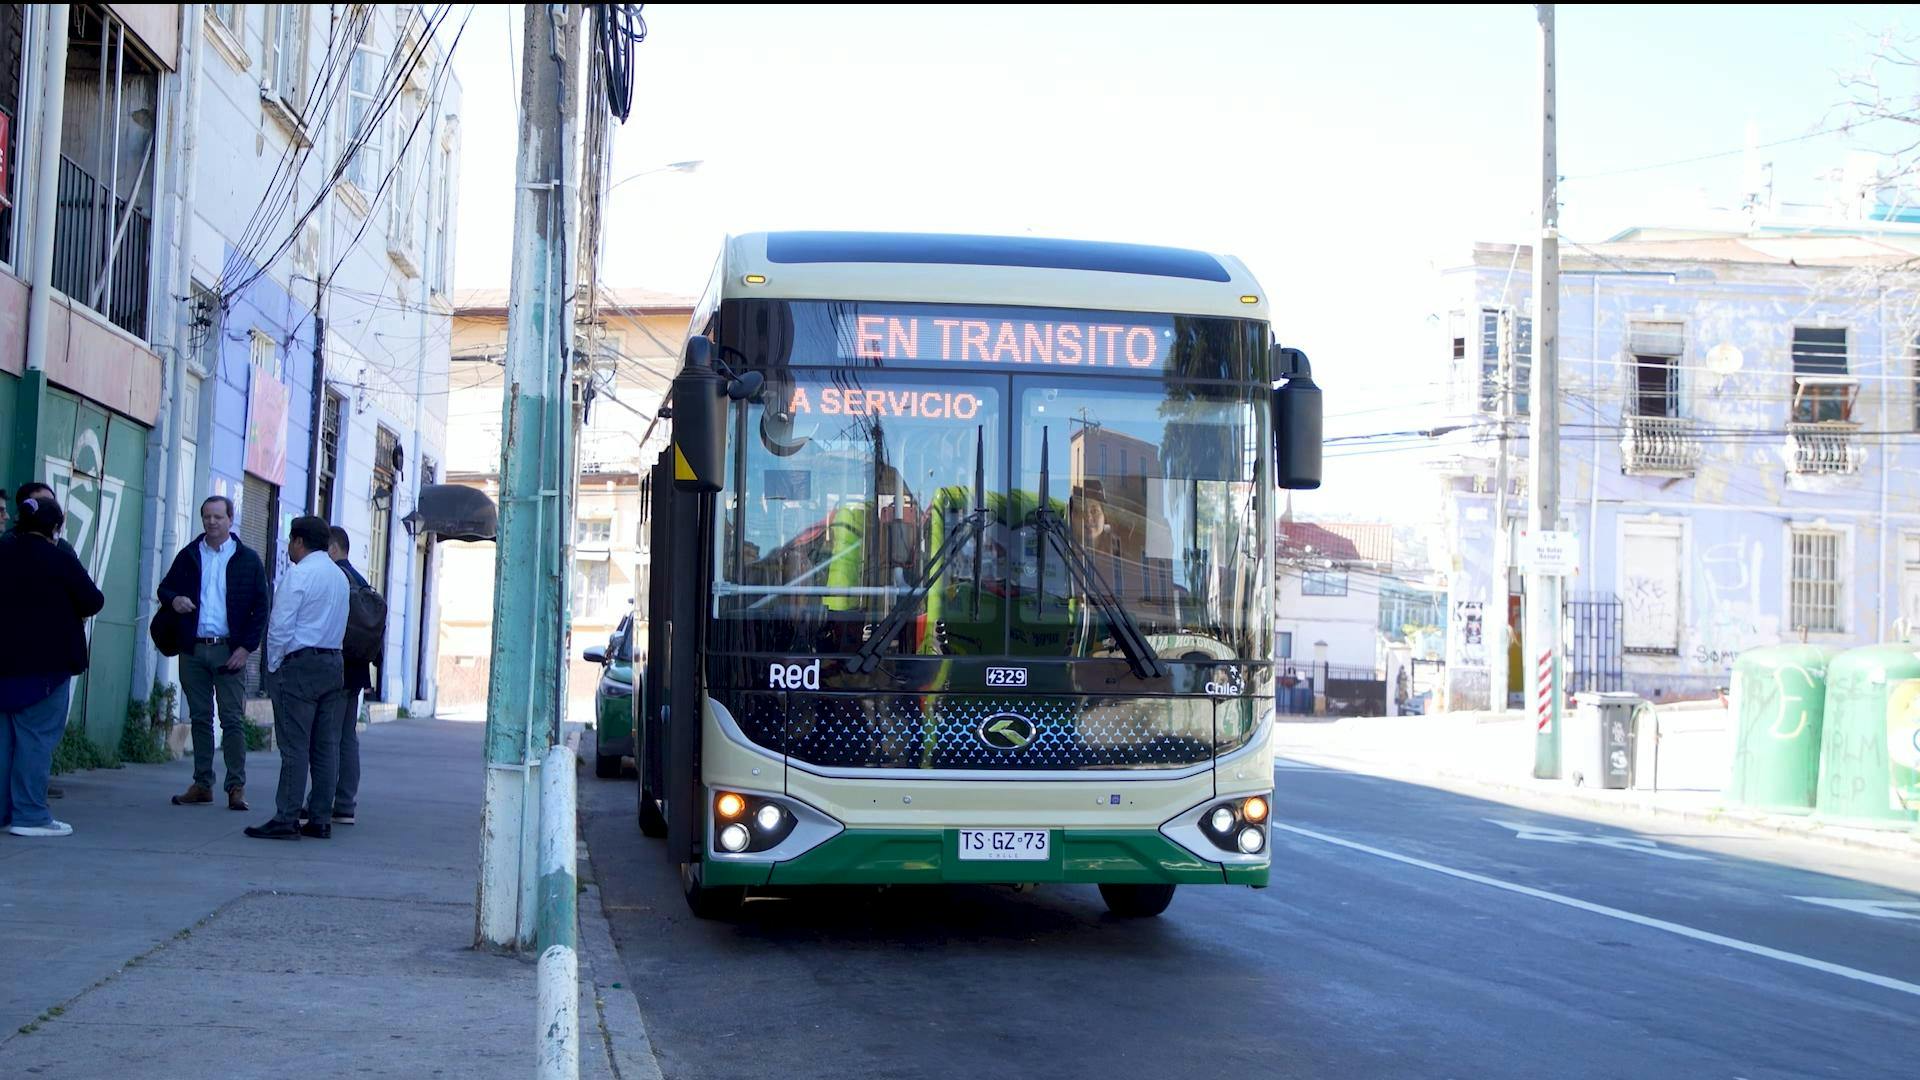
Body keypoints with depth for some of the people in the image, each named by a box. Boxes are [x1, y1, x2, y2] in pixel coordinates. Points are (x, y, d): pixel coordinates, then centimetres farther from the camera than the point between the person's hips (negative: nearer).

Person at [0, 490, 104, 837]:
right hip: (46, 659, -6)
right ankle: (29, 815, -5)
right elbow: (93, 601, -10)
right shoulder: (58, 558, -11)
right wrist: (74, 609, 10)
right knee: (37, 736, -3)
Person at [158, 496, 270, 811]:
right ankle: (202, 784, 12)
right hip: (193, 650, 3)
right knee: (200, 718, 7)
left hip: (229, 651, -3)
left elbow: (261, 607, 1)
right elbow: (164, 588, 19)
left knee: (233, 720, -4)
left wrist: (246, 647, -8)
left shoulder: (248, 560, 2)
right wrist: (173, 599, -7)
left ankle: (236, 786, -3)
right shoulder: (188, 556, 12)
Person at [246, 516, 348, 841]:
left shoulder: (300, 573, -10)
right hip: (333, 664, 8)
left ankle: (286, 820, -8)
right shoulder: (340, 576, 15)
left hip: (300, 664, -8)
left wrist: (274, 665, -2)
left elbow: (280, 625, -12)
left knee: (294, 746, -8)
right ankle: (322, 820, 7)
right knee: (326, 747, 6)